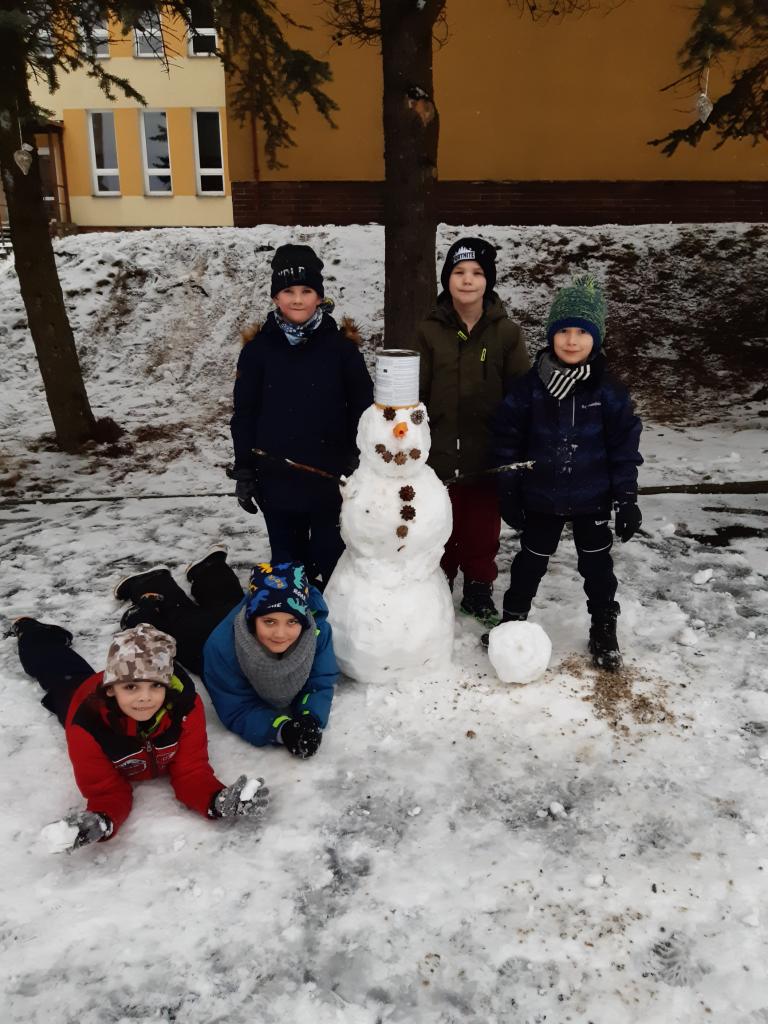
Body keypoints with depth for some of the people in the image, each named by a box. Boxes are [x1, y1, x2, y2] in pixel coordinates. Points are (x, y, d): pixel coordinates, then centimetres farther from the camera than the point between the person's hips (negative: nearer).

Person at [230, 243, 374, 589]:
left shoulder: (341, 346, -3)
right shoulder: (258, 349, -1)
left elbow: (361, 408, 1)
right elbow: (244, 414, 3)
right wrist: (243, 472, 1)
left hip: (330, 478, -1)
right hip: (277, 479, 1)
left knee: (328, 560, 11)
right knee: (286, 559, 15)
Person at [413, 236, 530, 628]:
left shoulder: (506, 332, -2)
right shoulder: (430, 331, -1)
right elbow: (416, 394, 1)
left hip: (488, 454, 0)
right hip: (440, 452, 0)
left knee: (483, 528, 12)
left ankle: (479, 591, 31)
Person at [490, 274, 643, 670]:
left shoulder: (608, 390, -8)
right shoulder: (529, 386, -9)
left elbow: (624, 446, -4)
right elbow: (507, 440, -4)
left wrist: (627, 499, -5)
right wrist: (508, 494, -3)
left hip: (593, 499, 0)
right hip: (541, 498, 0)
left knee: (597, 566, 14)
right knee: (531, 562, 16)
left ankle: (604, 632, 33)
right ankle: (512, 620, 36)